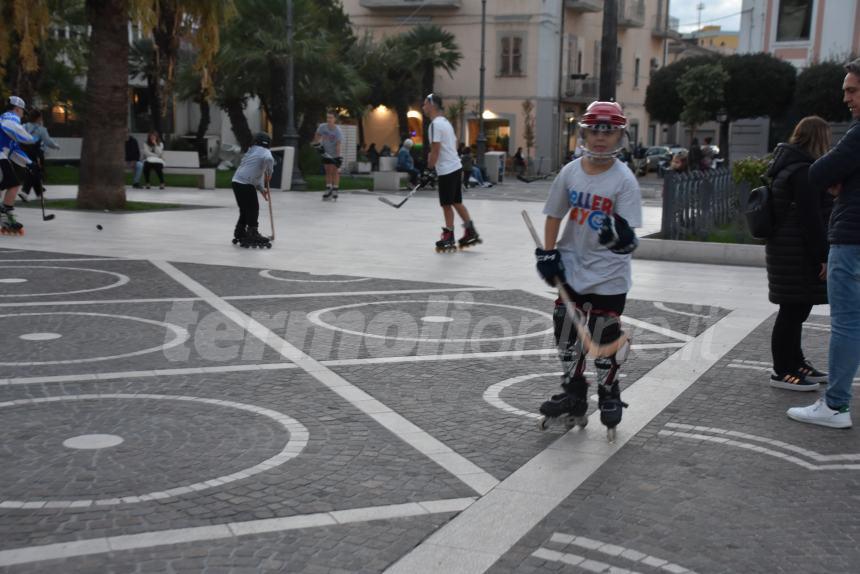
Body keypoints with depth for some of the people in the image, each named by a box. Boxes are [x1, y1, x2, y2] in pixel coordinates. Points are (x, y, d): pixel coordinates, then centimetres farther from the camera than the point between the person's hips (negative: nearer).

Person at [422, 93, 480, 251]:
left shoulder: (435, 124, -15)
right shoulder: (445, 122, 15)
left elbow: (435, 150, -19)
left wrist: (430, 166, -8)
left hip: (446, 170, -9)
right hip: (455, 166, 9)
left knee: (446, 204, -1)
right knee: (456, 202, 14)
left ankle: (449, 239, 6)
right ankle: (471, 233, 16)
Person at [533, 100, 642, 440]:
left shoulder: (624, 180, -14)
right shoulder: (570, 173, -1)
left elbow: (628, 232, -18)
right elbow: (554, 215, 9)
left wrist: (622, 237, -40)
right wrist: (548, 253, 2)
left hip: (608, 275, -4)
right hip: (572, 269, 4)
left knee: (604, 339, 4)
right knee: (566, 334, 13)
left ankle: (609, 395, 28)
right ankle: (573, 393, 32)